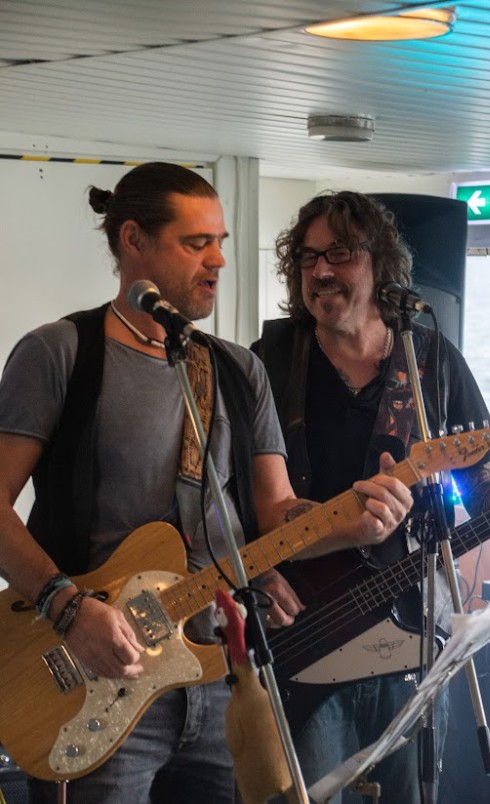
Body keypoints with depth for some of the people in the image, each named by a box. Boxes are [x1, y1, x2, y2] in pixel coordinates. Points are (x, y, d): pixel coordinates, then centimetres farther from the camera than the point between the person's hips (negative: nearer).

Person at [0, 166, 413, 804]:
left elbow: (274, 512, 11)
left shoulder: (240, 371, 14)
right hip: (99, 682, -5)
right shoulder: (59, 353, -4)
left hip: (221, 684, 5)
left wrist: (349, 522, -10)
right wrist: (68, 606, -22)